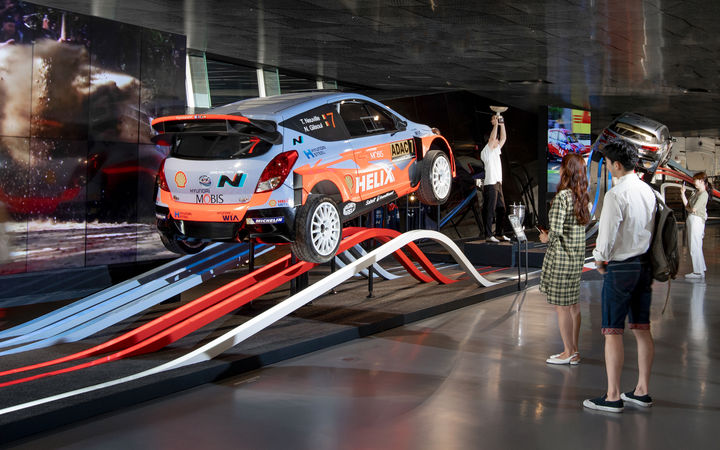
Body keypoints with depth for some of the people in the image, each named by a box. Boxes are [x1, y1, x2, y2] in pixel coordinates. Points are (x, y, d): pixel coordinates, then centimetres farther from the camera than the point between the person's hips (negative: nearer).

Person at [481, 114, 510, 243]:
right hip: (490, 184, -9)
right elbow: (492, 138, -19)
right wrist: (495, 124, -13)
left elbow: (503, 138, 20)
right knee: (489, 210, -8)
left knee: (501, 210, 11)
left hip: (498, 183, 9)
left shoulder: (496, 150, 18)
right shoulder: (486, 151, -7)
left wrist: (502, 124, 14)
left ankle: (499, 233, 19)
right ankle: (488, 236, -7)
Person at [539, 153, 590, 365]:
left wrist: (546, 238, -2)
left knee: (561, 306, 2)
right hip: (577, 256, 8)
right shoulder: (582, 196, 7)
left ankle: (568, 352, 10)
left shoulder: (562, 197, -18)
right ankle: (574, 351, 23)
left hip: (561, 256, -8)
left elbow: (556, 231, -23)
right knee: (572, 304, 15)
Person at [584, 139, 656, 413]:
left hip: (621, 268, -8)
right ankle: (642, 391, 22)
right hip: (645, 265, 8)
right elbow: (650, 228, 14)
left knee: (613, 333, -2)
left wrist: (600, 260, 0)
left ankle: (613, 397, 3)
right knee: (642, 330, 13)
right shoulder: (647, 191, 8)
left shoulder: (616, 195, -17)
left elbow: (607, 235, -18)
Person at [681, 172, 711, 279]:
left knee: (694, 247, -7)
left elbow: (693, 209, -17)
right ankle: (701, 268, 27)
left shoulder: (703, 194, -12)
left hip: (696, 220, -10)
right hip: (691, 220, 10)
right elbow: (687, 205, 11)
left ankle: (698, 272, -2)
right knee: (696, 247, 17)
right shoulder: (697, 193, 16)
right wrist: (683, 194, 5)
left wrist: (688, 208, 4)